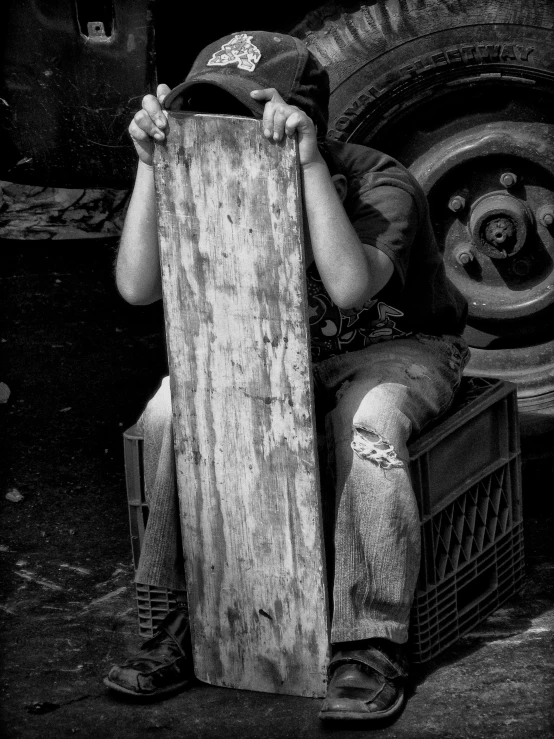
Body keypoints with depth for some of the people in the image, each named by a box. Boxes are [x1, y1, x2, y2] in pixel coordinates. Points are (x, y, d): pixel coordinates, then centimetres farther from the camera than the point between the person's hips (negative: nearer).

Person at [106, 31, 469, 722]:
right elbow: (137, 286, -24)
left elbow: (351, 287, -45)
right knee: (172, 414, -21)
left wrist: (310, 163, -49)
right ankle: (191, 614, -10)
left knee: (366, 428, -38)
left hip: (395, 349, -4)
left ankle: (370, 645, -29)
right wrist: (150, 164, -33)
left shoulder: (381, 186, -26)